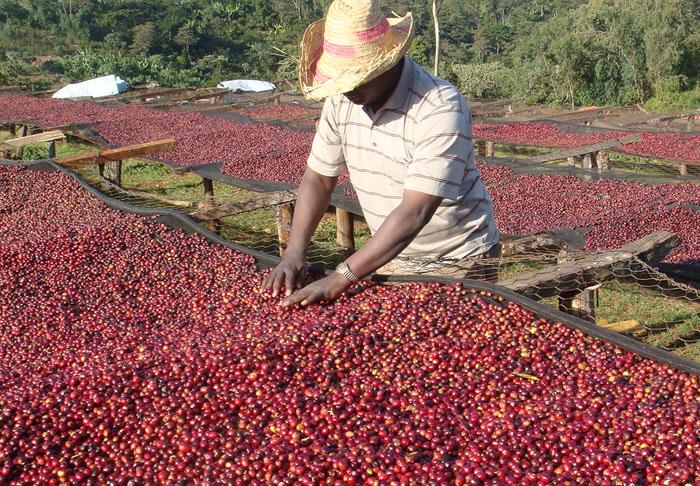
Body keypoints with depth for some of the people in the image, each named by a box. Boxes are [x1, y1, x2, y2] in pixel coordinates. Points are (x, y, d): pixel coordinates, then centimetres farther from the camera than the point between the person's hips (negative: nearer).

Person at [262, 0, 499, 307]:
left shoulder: (441, 110, -27)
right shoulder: (341, 101, -6)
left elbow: (414, 213, -33)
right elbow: (318, 178, 2)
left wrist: (341, 278, -37)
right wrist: (295, 252, -13)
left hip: (457, 264, -5)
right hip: (392, 257, 6)